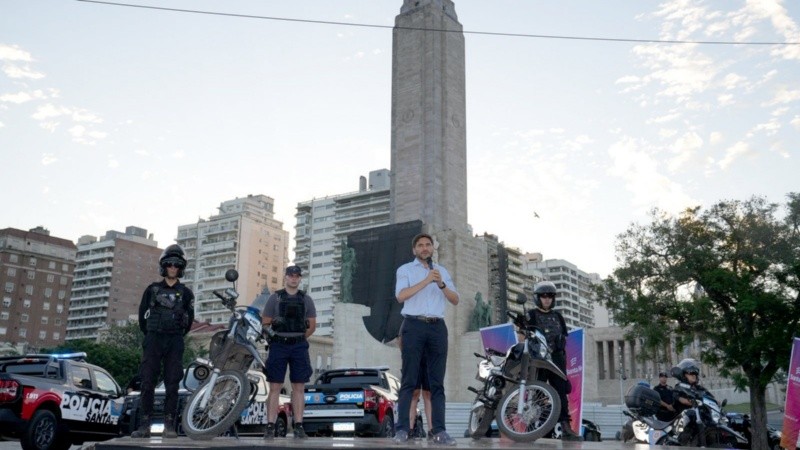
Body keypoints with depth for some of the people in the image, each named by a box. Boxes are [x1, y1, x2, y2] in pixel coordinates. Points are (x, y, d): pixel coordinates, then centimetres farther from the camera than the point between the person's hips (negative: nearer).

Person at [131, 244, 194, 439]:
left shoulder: (186, 293, 10)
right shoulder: (152, 289, 11)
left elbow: (189, 319, 13)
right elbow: (142, 315, 13)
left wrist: (178, 335, 11)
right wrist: (150, 335, 13)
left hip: (175, 342, 0)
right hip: (153, 339, 0)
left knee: (172, 384, -2)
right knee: (147, 382, -4)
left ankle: (169, 425, 0)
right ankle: (144, 425, -1)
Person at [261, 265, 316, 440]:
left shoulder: (306, 299, 10)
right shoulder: (275, 297, 6)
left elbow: (312, 325, 12)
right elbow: (265, 322, 7)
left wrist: (299, 339, 7)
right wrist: (272, 330, -7)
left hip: (299, 346, 1)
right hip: (278, 346, -1)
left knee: (298, 388, 2)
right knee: (275, 387, -2)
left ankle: (298, 426, 5)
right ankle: (270, 426, -1)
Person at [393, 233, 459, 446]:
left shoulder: (442, 271, 20)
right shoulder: (405, 269, 9)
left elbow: (455, 300, 12)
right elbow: (401, 295, -8)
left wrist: (441, 284, -6)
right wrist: (426, 280, -14)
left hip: (437, 327, 3)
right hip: (414, 325, -3)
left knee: (437, 382, 1)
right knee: (409, 381, -4)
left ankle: (439, 431, 0)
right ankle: (402, 429, -4)